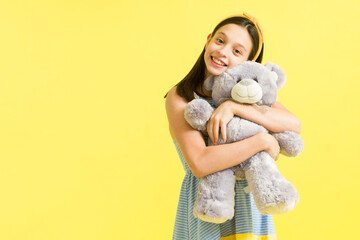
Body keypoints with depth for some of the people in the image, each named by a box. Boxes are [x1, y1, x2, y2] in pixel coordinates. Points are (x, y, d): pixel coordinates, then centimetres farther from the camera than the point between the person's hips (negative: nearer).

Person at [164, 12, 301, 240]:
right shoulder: (180, 97, -12)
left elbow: (294, 124, -15)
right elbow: (199, 164, -24)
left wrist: (232, 107, -24)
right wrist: (262, 140, -22)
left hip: (249, 200, 4)